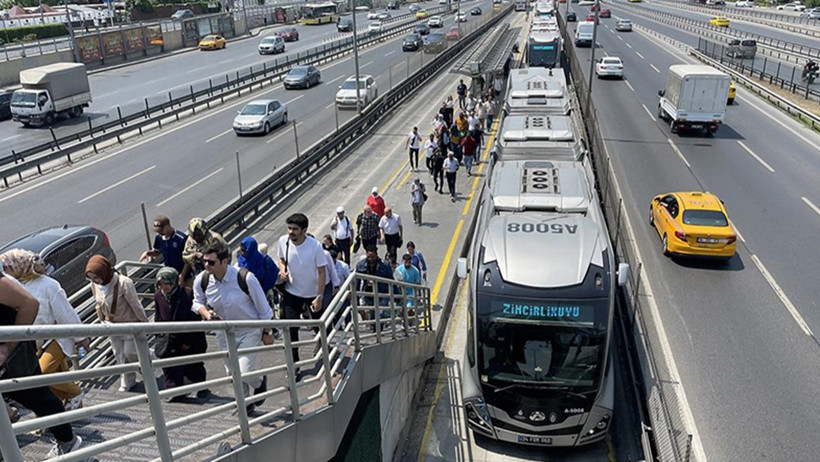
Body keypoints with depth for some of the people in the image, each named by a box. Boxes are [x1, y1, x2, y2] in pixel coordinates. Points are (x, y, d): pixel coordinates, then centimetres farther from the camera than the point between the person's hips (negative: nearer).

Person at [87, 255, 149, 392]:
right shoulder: (95, 285, -11)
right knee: (119, 356, 15)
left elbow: (136, 305, -20)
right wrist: (103, 321, 13)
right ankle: (127, 382, 33)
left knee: (130, 353, 3)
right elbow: (99, 305, 6)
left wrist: (144, 323, -10)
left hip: (129, 325, -6)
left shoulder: (124, 283, -30)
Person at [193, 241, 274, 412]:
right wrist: (206, 313, -20)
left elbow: (263, 307, -15)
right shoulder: (201, 280, -17)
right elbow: (197, 303, 4)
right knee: (232, 372, 16)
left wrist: (267, 332, -6)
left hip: (250, 330, -4)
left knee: (245, 372, -13)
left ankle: (260, 382, 25)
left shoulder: (246, 278, -29)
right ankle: (246, 402, 43)